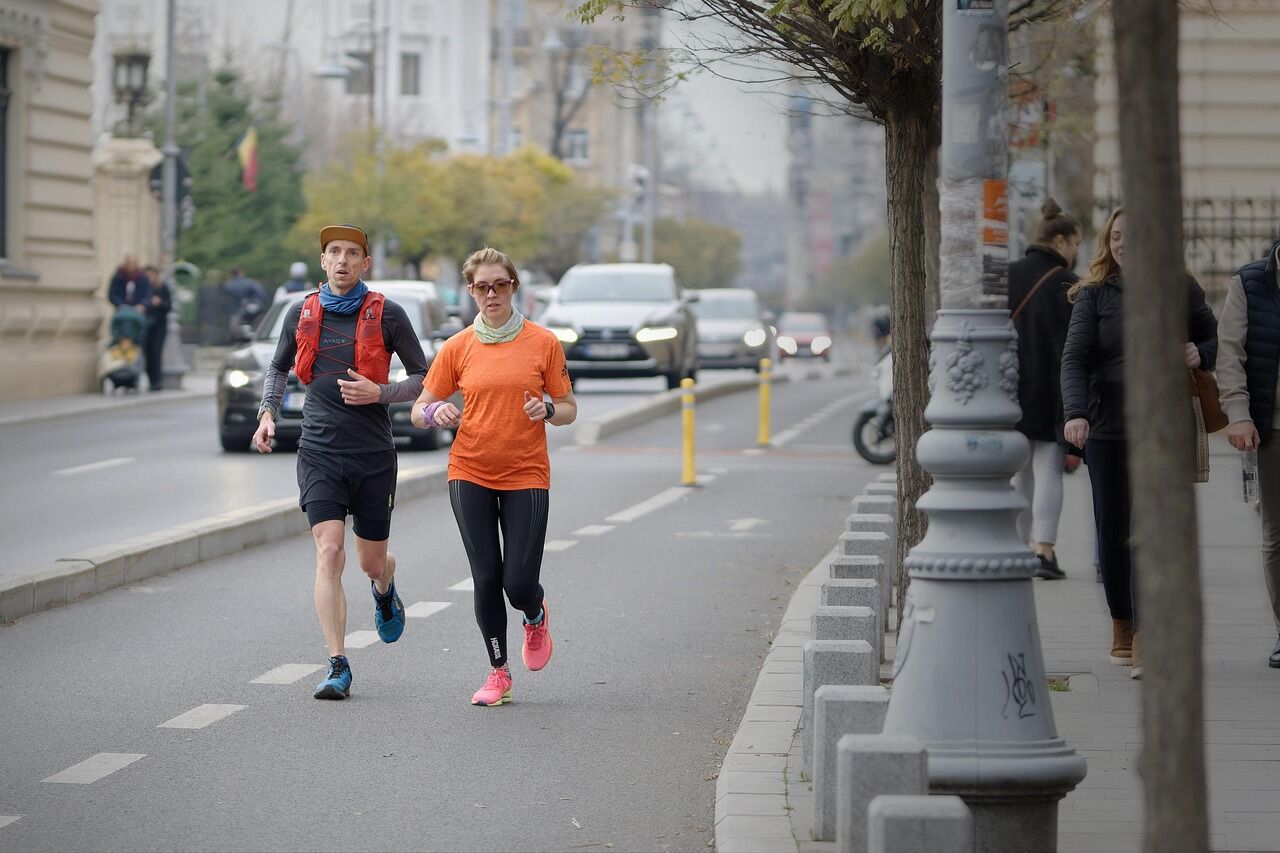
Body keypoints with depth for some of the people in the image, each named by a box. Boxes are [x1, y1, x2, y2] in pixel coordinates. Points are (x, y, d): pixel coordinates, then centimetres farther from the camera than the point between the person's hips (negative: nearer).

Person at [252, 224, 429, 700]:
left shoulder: (387, 316, -2)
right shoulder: (302, 315, 6)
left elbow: (425, 379, 3)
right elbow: (279, 367, 23)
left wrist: (379, 393, -13)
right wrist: (268, 413, 6)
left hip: (374, 452, -1)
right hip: (320, 452, 1)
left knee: (372, 562, 11)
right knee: (329, 555, -14)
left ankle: (385, 591, 51)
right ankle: (338, 668, -14)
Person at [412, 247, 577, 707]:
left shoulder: (543, 343, 0)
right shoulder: (457, 348, 3)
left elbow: (569, 409, 6)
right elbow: (419, 409, 7)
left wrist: (548, 410, -16)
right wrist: (435, 412, -16)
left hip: (527, 476, -1)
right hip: (470, 474, 1)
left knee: (519, 583, -7)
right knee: (486, 579, -2)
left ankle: (536, 616, 30)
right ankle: (498, 673, 14)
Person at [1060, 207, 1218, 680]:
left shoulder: (1182, 289, 6)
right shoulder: (1094, 294, 3)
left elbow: (1214, 337, 18)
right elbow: (1074, 358, -6)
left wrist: (1200, 354, -6)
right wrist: (1075, 413, -22)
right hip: (1107, 430, 1)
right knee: (1113, 532, 6)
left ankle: (1144, 643, -14)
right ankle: (1121, 629, 23)